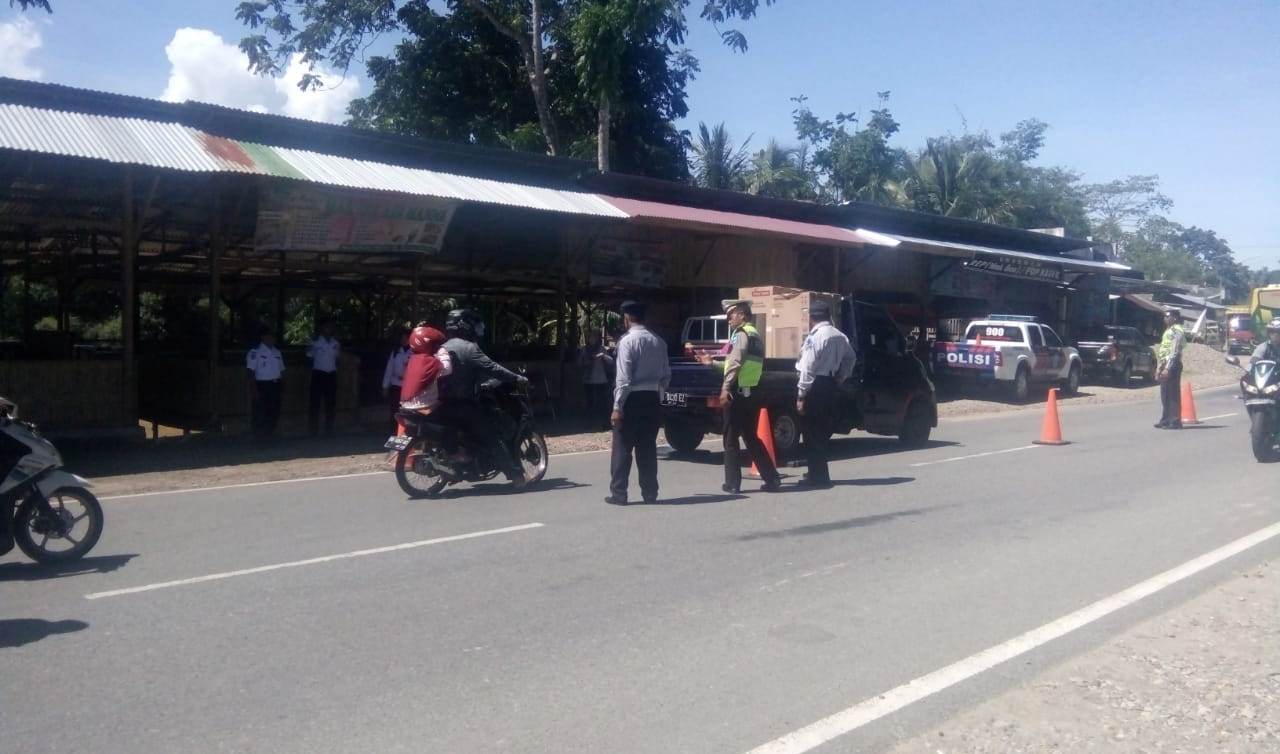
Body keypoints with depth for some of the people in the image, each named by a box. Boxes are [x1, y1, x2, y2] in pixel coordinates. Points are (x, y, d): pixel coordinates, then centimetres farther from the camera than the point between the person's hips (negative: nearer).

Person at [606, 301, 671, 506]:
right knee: (648, 447, 12)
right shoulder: (659, 342, 7)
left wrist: (617, 407, -15)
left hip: (632, 399, -6)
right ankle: (650, 493, 15)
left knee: (623, 447, 1)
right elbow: (666, 375, 9)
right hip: (652, 399, 6)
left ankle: (618, 494, 3)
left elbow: (624, 378, -16)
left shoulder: (627, 341, -12)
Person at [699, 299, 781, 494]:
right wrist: (712, 362, 25)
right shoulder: (756, 334, 19)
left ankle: (733, 483, 5)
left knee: (731, 439, 1)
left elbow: (735, 362, -22)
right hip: (752, 393, 9)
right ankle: (772, 479, 13)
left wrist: (725, 387, -28)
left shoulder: (741, 333, -9)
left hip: (738, 393, -9)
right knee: (751, 437, 16)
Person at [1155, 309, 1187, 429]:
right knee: (1165, 395, 12)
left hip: (1172, 365, -10)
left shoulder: (1177, 331, -11)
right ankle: (1166, 420, 18)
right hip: (1165, 365, 10)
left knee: (1173, 395, -8)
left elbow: (1174, 351, -19)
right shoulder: (1169, 331, 20)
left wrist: (1167, 368, -24)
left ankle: (1175, 421, -7)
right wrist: (1159, 368, 20)